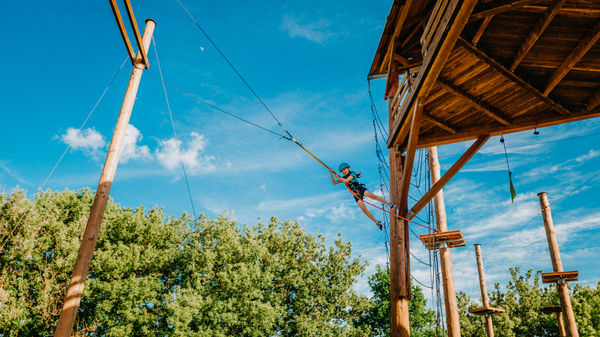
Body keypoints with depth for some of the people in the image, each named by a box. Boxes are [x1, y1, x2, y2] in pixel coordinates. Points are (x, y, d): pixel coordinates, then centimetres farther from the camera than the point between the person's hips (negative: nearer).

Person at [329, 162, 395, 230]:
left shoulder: (352, 173, -1)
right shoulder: (343, 178, 16)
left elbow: (346, 180, -15)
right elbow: (334, 182, 14)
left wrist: (338, 177, -4)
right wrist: (331, 173, 5)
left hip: (361, 189, -4)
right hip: (356, 195, 4)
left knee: (373, 196, -32)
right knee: (364, 210, -11)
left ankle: (389, 203, -24)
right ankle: (377, 223, -4)